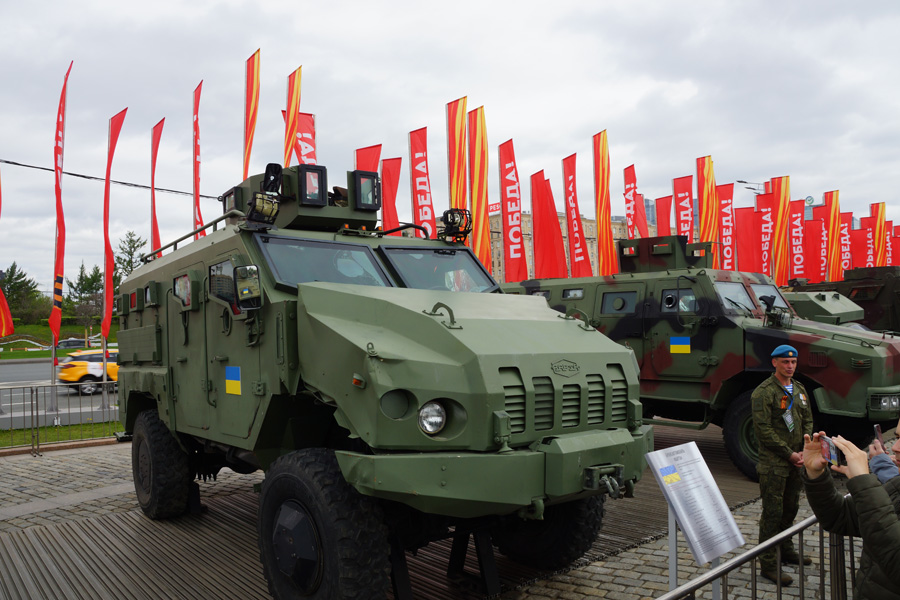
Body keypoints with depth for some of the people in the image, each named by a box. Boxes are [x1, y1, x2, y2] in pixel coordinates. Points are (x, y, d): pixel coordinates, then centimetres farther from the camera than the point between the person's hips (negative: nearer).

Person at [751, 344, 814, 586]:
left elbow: (808, 421, 14)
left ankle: (786, 549, 36)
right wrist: (790, 454, -14)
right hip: (774, 463, -7)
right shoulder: (763, 392, -13)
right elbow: (763, 429, -16)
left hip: (796, 461, 7)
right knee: (772, 512, -4)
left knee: (791, 508, 19)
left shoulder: (800, 390, 12)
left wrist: (805, 450, 0)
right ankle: (768, 564, 3)